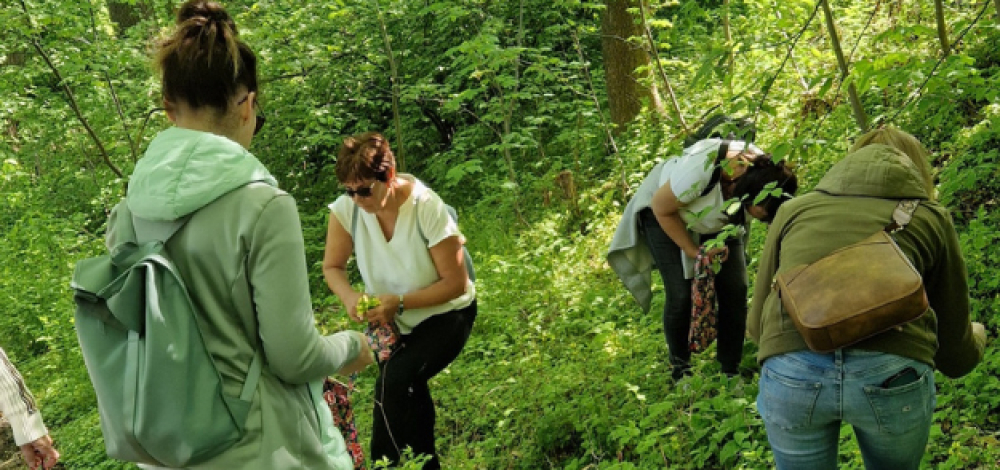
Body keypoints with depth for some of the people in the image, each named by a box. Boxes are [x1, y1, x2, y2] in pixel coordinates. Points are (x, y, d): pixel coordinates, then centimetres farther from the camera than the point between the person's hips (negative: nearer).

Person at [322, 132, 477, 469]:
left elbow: (456, 283, -22)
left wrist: (400, 302, -32)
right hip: (392, 320, 5)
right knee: (408, 395, 12)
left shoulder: (428, 209, -29)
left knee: (395, 381, -25)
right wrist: (349, 297, -27)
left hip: (444, 315, -5)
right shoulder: (346, 208, -19)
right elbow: (333, 267, -5)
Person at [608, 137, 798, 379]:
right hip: (666, 215, -4)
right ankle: (680, 368, 11)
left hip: (718, 220, 5)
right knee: (682, 294, -12)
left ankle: (731, 374, 6)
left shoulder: (767, 175, -27)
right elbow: (661, 208, -25)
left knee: (734, 290, -7)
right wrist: (693, 251, -19)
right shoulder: (701, 170, -43)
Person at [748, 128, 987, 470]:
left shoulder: (794, 209, 23)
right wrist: (976, 338, 48)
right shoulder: (930, 217, 21)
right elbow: (954, 354, 24)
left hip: (789, 373, 1)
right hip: (892, 376, 0)